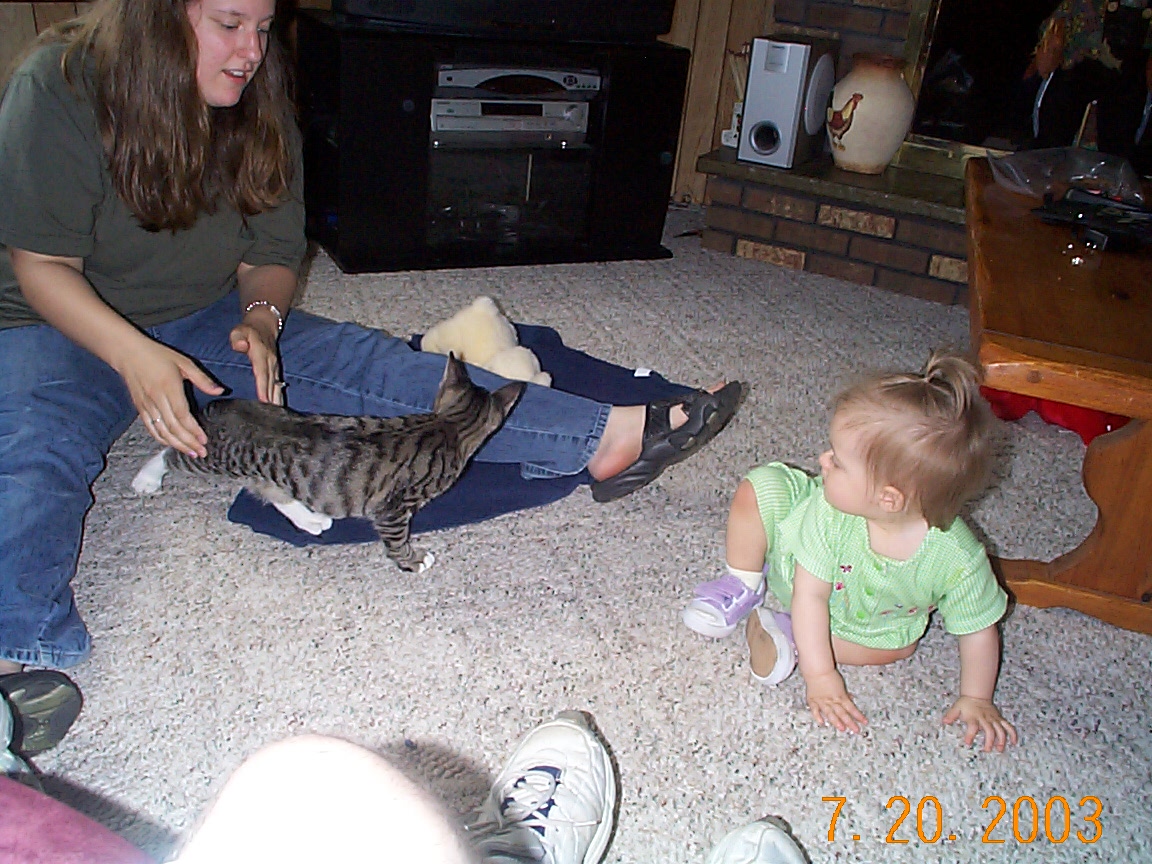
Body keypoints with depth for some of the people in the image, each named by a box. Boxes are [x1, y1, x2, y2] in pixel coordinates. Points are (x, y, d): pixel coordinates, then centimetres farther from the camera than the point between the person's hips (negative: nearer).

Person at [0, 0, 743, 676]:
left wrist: (261, 316, -21)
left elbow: (272, 254, 2)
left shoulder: (260, 118, -2)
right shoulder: (60, 91, -17)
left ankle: (607, 436, -31)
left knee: (357, 364, -20)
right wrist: (137, 357, -35)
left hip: (211, 321, 2)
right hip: (65, 328, -1)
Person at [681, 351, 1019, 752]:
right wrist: (820, 678, -30)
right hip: (793, 563, -2)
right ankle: (744, 587, 2)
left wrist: (976, 699, -17)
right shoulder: (830, 514, -37)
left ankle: (786, 629, -11)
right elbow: (810, 595, -29)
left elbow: (979, 629, -20)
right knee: (760, 488, -20)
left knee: (899, 645, -20)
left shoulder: (958, 559, -37)